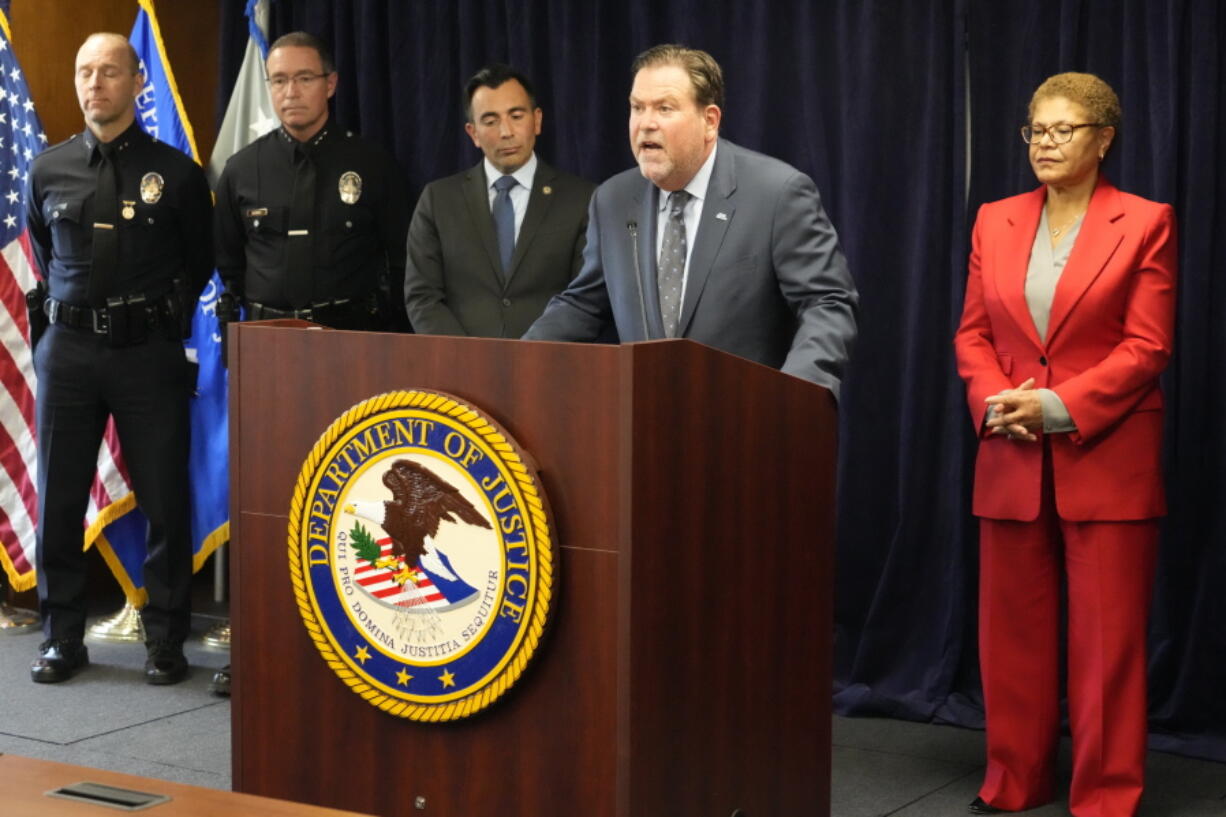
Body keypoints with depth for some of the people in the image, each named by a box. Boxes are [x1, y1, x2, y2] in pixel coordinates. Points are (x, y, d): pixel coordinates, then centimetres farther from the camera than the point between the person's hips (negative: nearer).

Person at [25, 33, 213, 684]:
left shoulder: (176, 173, 0)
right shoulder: (49, 170, 6)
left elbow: (200, 262, 11)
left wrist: (162, 318, 9)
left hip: (149, 352, -2)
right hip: (69, 348, 2)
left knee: (165, 502, -1)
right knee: (58, 500, 4)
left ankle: (165, 643, 9)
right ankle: (62, 638, 15)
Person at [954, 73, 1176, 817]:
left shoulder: (1145, 224, -2)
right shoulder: (996, 223, 11)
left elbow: (1147, 346, -7)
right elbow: (973, 334, 11)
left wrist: (1059, 407, -16)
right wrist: (996, 403, -8)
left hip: (1106, 461, -4)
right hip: (1013, 461, 4)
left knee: (1107, 637, 0)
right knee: (1013, 630, 8)